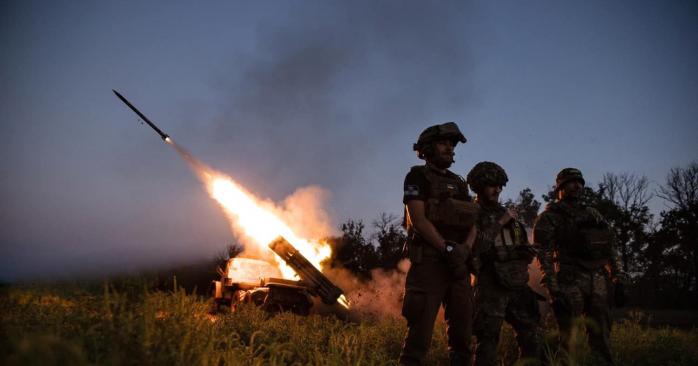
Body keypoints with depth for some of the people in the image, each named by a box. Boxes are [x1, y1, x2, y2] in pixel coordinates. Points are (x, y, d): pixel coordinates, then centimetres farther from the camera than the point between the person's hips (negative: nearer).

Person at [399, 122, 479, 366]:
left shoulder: (458, 183, 20)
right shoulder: (418, 176, 1)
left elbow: (472, 223, 12)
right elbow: (418, 219, -11)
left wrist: (464, 250, -8)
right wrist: (447, 248, -17)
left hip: (458, 263, 7)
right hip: (429, 261, -6)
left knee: (463, 326, 8)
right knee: (421, 328, -10)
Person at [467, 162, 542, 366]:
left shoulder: (505, 213, 18)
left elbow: (522, 247, 25)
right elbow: (475, 247, -19)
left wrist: (526, 252, 2)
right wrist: (500, 223, -15)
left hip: (517, 285, 7)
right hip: (491, 287, -6)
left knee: (531, 336, 6)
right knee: (488, 341, -6)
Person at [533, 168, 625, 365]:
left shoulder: (593, 214, 20)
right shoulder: (551, 217, 1)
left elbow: (610, 245, 21)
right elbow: (544, 252, -6)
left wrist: (618, 276, 11)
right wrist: (553, 288, -15)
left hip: (598, 281, 5)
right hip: (570, 281, -5)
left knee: (601, 334, 7)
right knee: (568, 335, -5)